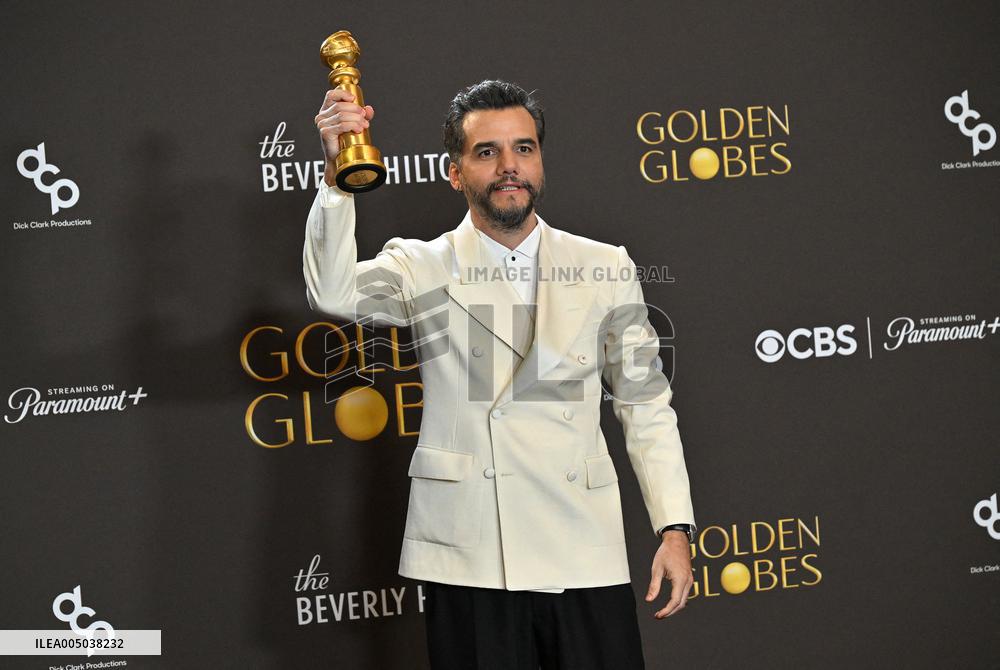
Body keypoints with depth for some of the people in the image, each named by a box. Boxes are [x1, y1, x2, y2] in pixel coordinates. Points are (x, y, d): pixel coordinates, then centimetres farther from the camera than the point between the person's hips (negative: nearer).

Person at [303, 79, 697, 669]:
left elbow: (647, 406, 9)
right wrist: (339, 176, -27)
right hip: (467, 560, -1)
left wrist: (675, 528, 2)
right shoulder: (421, 268, 4)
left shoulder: (605, 269, 7)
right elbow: (333, 292, -15)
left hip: (585, 557, 1)